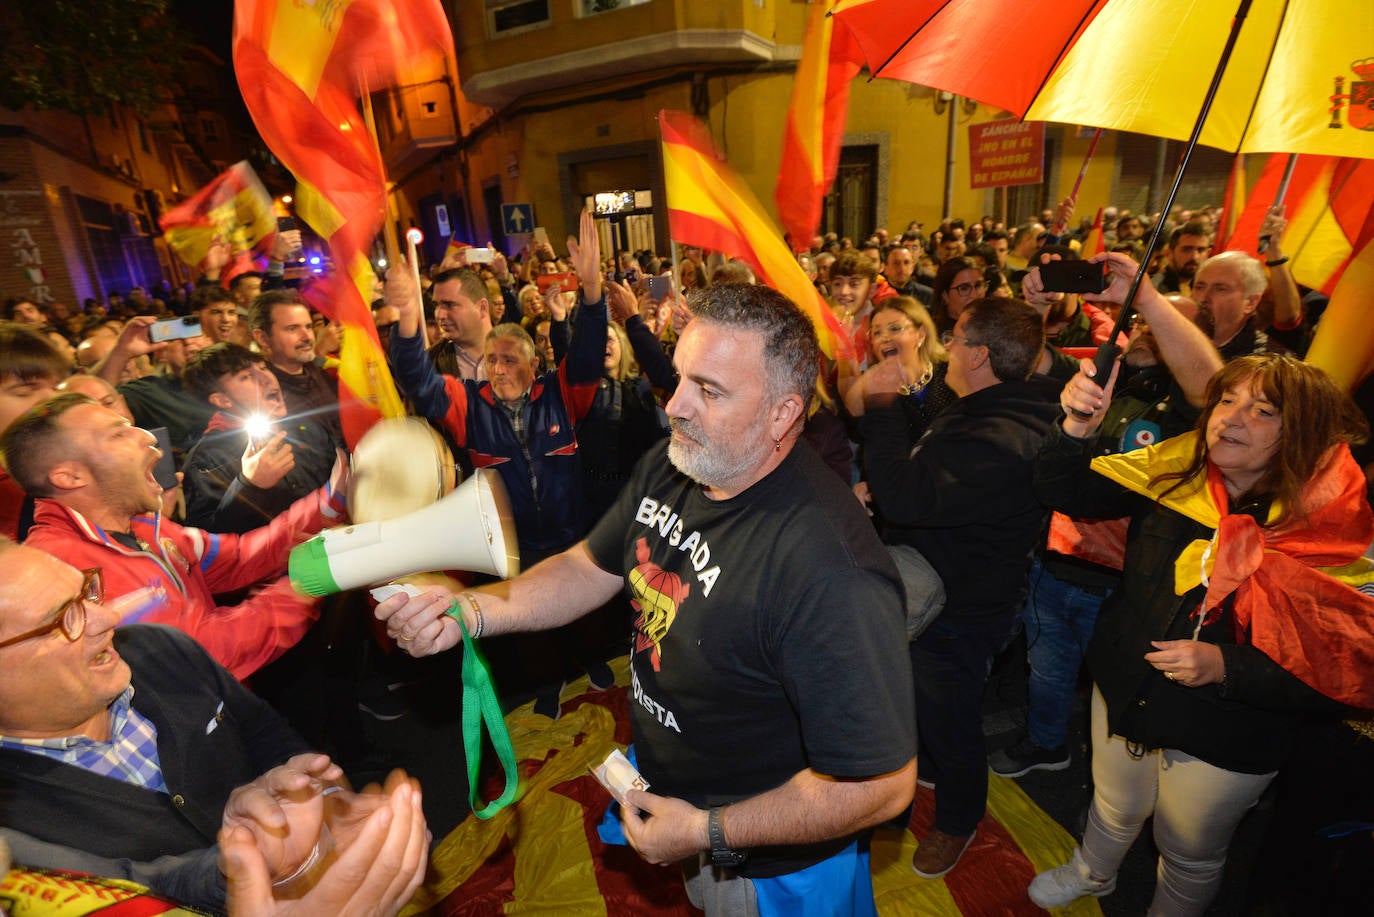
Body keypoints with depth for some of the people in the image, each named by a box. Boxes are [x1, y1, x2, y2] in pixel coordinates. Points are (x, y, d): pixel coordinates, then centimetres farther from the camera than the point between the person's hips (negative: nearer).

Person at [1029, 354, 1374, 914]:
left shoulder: (1328, 527, -21)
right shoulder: (1174, 468, -13)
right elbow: (1062, 491, -15)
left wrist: (1225, 666, -32)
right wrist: (1077, 427, -32)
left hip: (1222, 741, -3)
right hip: (1124, 693, 3)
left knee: (1189, 854, 25)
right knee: (1115, 809, 31)